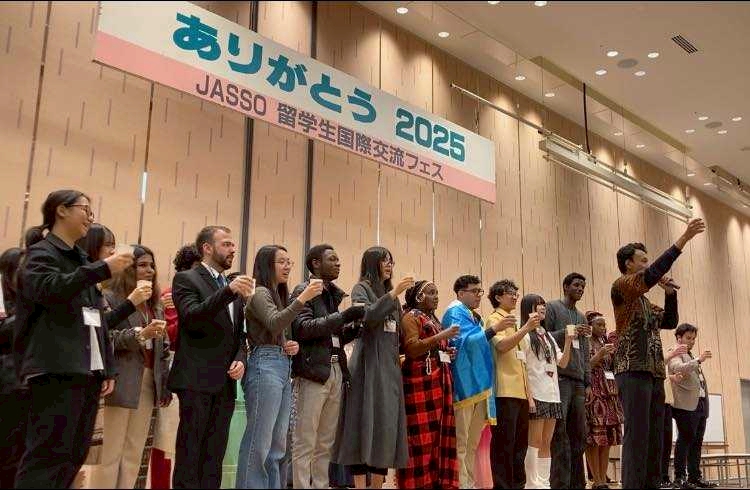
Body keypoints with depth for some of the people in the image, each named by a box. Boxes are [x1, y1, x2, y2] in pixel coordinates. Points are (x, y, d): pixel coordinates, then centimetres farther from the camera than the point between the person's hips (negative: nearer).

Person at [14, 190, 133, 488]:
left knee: (74, 454, 5)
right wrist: (103, 269, -22)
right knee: (48, 453, -13)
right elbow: (47, 289, -21)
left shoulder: (81, 260, 24)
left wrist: (108, 367, 16)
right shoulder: (42, 252, 2)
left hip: (87, 371, 8)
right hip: (56, 370, -8)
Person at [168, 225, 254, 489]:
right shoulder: (186, 279, -1)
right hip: (196, 380, -6)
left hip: (225, 383, 7)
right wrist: (228, 291, -27)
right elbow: (192, 317, -17)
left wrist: (240, 359, 0)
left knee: (215, 454, 9)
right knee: (189, 452, -4)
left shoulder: (234, 285, 19)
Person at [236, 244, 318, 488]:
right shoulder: (260, 293, -5)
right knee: (259, 441, -9)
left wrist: (292, 346, 6)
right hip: (265, 366, -9)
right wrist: (302, 298, -29)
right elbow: (273, 324, -23)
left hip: (283, 367, 9)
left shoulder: (280, 295, 21)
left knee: (278, 444, 10)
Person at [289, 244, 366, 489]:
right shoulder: (304, 291, -2)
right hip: (313, 371, -7)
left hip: (336, 371, 7)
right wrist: (343, 316, -20)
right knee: (305, 441, -3)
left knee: (326, 443, 9)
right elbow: (302, 328, -15)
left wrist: (355, 326, 4)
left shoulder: (333, 294, 19)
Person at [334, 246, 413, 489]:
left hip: (390, 366, 7)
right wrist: (394, 293, -18)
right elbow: (368, 317, -16)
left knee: (387, 424, 2)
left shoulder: (391, 294, 21)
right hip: (369, 363, -7)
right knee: (365, 421, -8)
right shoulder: (361, 288, 2)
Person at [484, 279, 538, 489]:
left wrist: (528, 392, 18)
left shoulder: (513, 322, 23)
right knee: (504, 442, -8)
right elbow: (501, 346, -19)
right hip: (505, 391, -8)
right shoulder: (494, 319, 0)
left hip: (520, 391, 8)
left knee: (520, 442, 10)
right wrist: (526, 328, -25)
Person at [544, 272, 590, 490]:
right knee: (560, 433, -8)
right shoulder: (552, 308, 4)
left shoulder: (582, 317, 23)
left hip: (578, 381, 7)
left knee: (578, 433, 5)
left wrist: (588, 382, 16)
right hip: (559, 377, -6)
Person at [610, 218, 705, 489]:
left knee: (654, 439, 7)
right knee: (637, 437, -12)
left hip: (654, 373, 9)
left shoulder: (645, 301, 24)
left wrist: (670, 292, 11)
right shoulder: (621, 286, -2)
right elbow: (653, 273, -18)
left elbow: (670, 322, 24)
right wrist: (684, 239, -18)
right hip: (634, 371, -9)